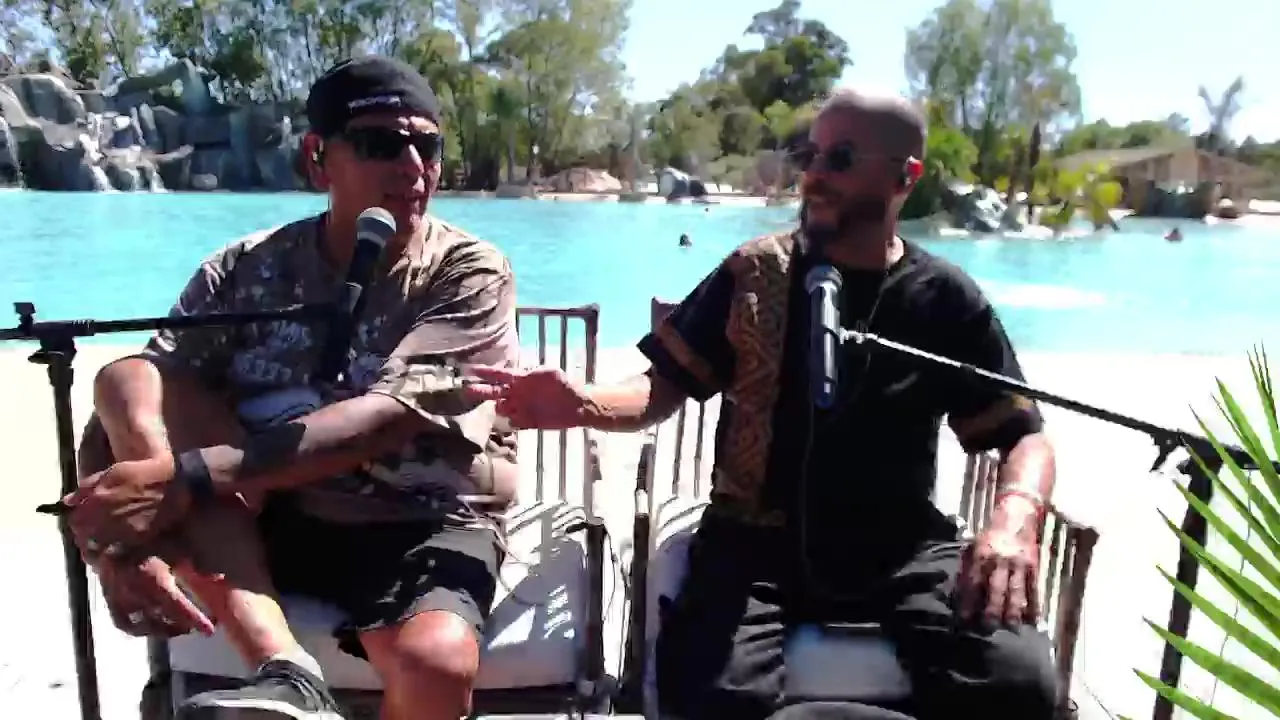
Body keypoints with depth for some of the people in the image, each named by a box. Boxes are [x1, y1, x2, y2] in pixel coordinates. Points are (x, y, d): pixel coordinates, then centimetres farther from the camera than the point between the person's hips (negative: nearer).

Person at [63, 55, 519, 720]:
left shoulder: (469, 274, -10)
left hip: (425, 527, -3)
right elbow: (123, 407, -6)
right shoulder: (245, 271, -1)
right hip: (264, 521, 4)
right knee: (129, 383, -18)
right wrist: (118, 536, -26)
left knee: (436, 665, -35)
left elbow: (389, 417, -24)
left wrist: (187, 479, -31)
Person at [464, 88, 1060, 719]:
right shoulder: (756, 273, 4)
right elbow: (665, 387, 3)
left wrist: (1014, 521, -16)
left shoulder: (946, 299, 5)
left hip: (901, 548, 2)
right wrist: (581, 404, -18)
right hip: (757, 539, -1)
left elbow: (1023, 435, 7)